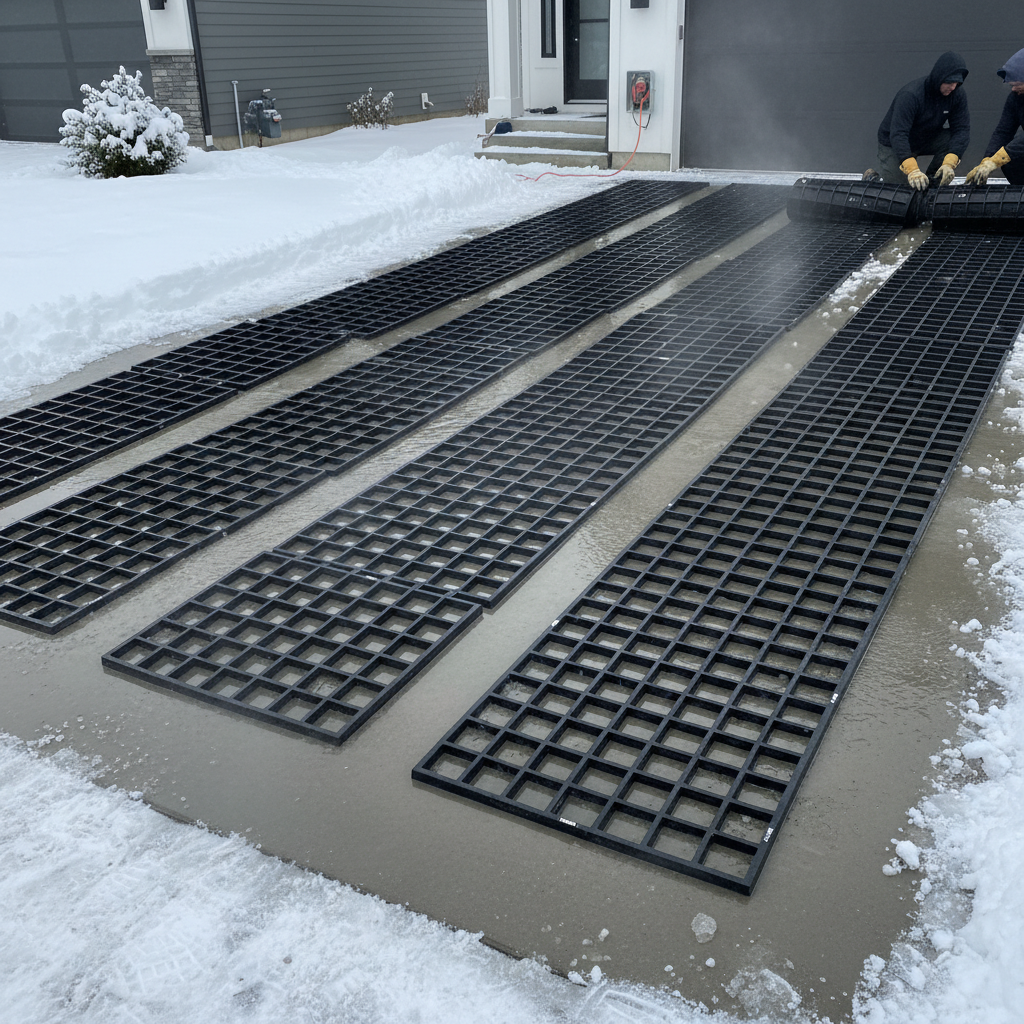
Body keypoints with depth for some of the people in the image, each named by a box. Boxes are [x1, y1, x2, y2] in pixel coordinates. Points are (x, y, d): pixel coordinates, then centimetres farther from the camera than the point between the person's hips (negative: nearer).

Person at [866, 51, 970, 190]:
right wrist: (912, 170, -53)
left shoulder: (958, 95, -15)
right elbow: (898, 134, -39)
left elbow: (961, 129, -19)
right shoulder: (911, 94, -32)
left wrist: (949, 163, -39)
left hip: (928, 139, 5)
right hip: (893, 143, -5)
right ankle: (872, 177, 18)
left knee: (953, 141, -23)